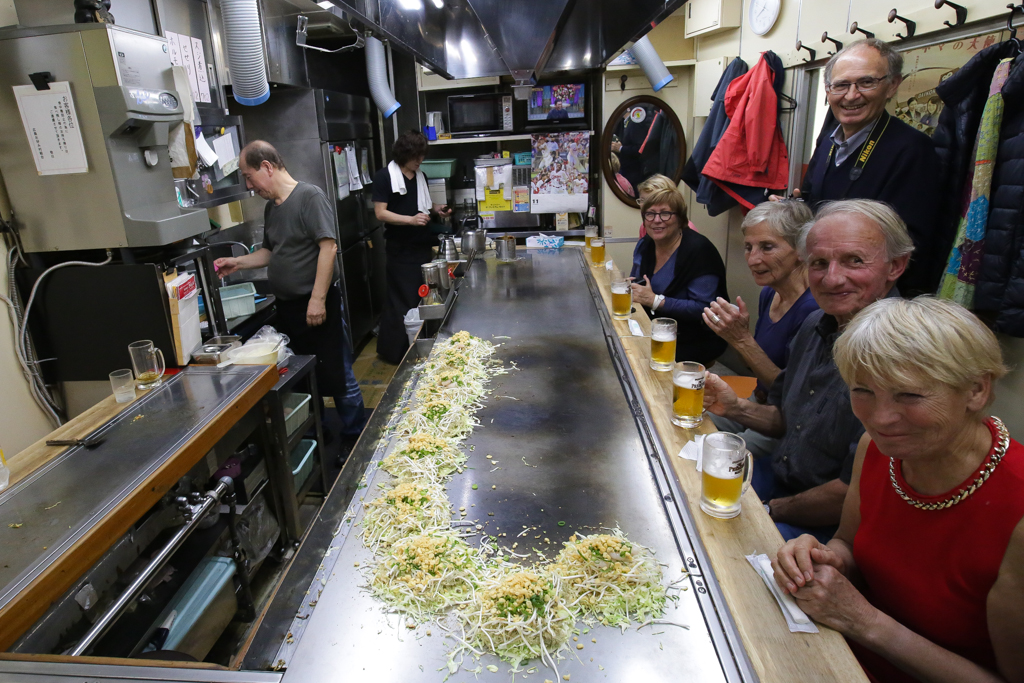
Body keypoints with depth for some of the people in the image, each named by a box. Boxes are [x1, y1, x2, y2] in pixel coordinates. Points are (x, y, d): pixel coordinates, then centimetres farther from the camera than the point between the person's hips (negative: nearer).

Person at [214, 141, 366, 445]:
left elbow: (328, 247, -19)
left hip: (317, 305, -8)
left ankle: (354, 442, 15)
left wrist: (318, 299, -22)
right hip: (287, 306, 8)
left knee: (337, 377, 1)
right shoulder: (271, 207, 15)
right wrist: (238, 262, 12)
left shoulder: (309, 196, -11)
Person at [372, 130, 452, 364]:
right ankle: (395, 351, 11)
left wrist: (437, 209, 6)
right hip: (401, 250, -7)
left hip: (422, 246, 7)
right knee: (403, 302, -3)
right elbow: (380, 213, -16)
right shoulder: (384, 177, -9)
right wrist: (411, 219, -28)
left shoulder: (420, 176, 12)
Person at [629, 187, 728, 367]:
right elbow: (636, 280, 17)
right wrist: (629, 286, -8)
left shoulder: (699, 250, -18)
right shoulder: (645, 245, 5)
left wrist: (655, 300, -27)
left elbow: (703, 309, -25)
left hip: (696, 340, -7)